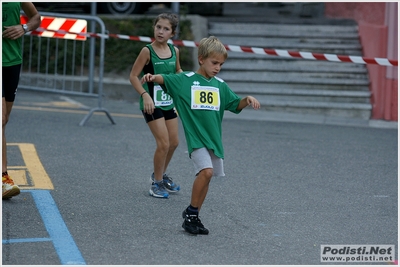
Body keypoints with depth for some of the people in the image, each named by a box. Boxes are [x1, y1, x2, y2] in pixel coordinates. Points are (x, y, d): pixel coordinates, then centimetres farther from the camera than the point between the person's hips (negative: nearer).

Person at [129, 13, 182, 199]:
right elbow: (133, 76, -12)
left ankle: (160, 175, 38)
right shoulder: (147, 51, -14)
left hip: (168, 102, 7)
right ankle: (156, 184, 7)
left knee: (174, 142, 15)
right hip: (152, 103, -7)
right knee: (163, 143, -10)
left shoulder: (174, 51, 2)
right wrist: (145, 95, -22)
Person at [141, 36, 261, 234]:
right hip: (196, 137, -6)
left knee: (206, 175, 8)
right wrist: (153, 77, -33)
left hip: (214, 138, 6)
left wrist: (247, 100, -3)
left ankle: (192, 216, 22)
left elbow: (236, 105, 17)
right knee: (206, 171, -22)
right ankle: (191, 212, -6)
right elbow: (165, 79, -12)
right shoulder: (185, 80, -2)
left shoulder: (220, 85, 12)